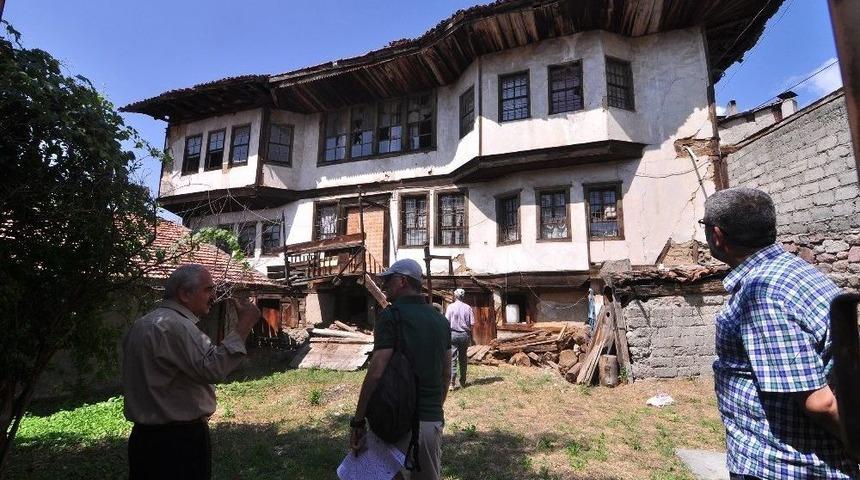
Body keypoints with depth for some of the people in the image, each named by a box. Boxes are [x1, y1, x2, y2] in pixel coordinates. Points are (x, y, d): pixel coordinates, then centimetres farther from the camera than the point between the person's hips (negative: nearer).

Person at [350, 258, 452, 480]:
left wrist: (358, 421, -13)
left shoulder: (391, 315, -12)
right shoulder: (440, 319, 7)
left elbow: (376, 372, -20)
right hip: (434, 420, 7)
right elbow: (446, 374, 13)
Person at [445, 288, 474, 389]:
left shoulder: (450, 307, -4)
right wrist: (470, 337, 10)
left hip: (453, 334, -3)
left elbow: (446, 322, -8)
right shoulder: (468, 307, 1)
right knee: (463, 359, 13)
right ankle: (463, 382, 21)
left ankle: (452, 383, -9)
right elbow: (472, 324, 0)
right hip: (465, 335, 3)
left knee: (452, 359, -2)